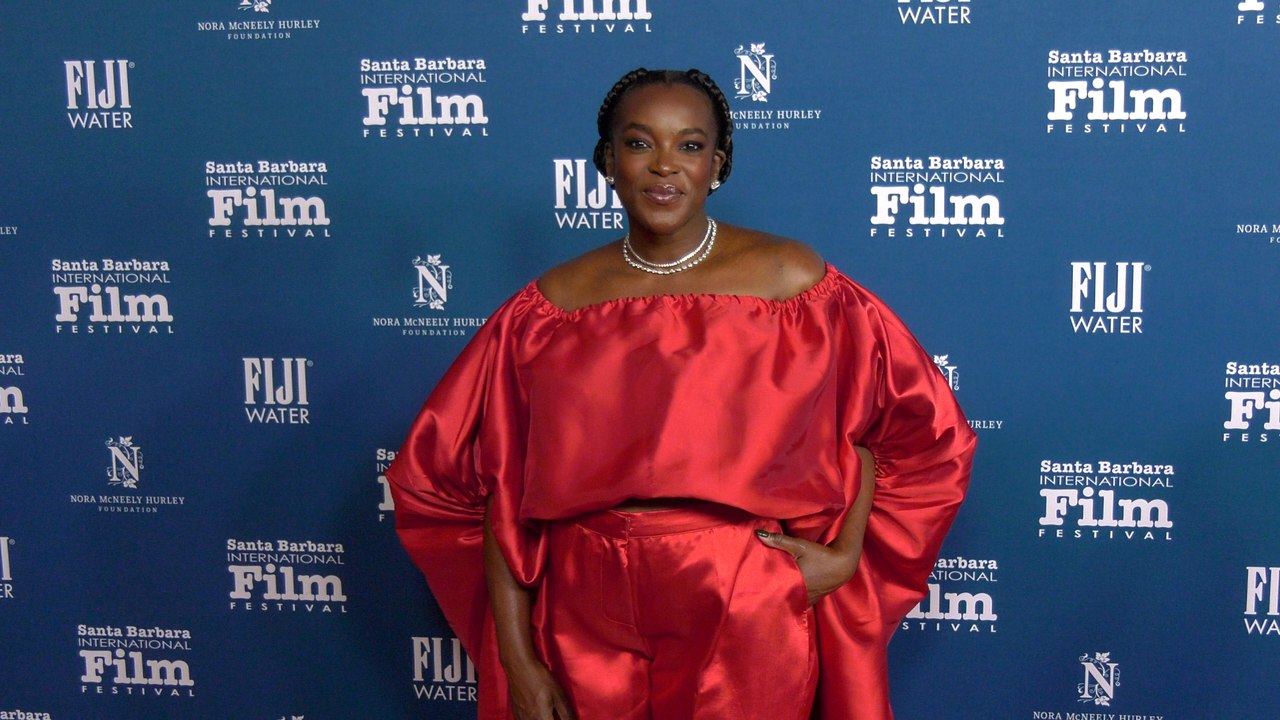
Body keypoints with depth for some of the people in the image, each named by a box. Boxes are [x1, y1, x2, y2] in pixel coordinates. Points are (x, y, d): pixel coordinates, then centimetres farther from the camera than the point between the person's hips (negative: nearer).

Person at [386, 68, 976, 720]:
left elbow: (893, 422, 5)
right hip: (590, 623, 1)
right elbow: (501, 492, -1)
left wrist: (847, 554, -5)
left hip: (746, 622, -1)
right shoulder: (551, 308, -1)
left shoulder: (791, 282, -5)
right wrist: (517, 658, -4)